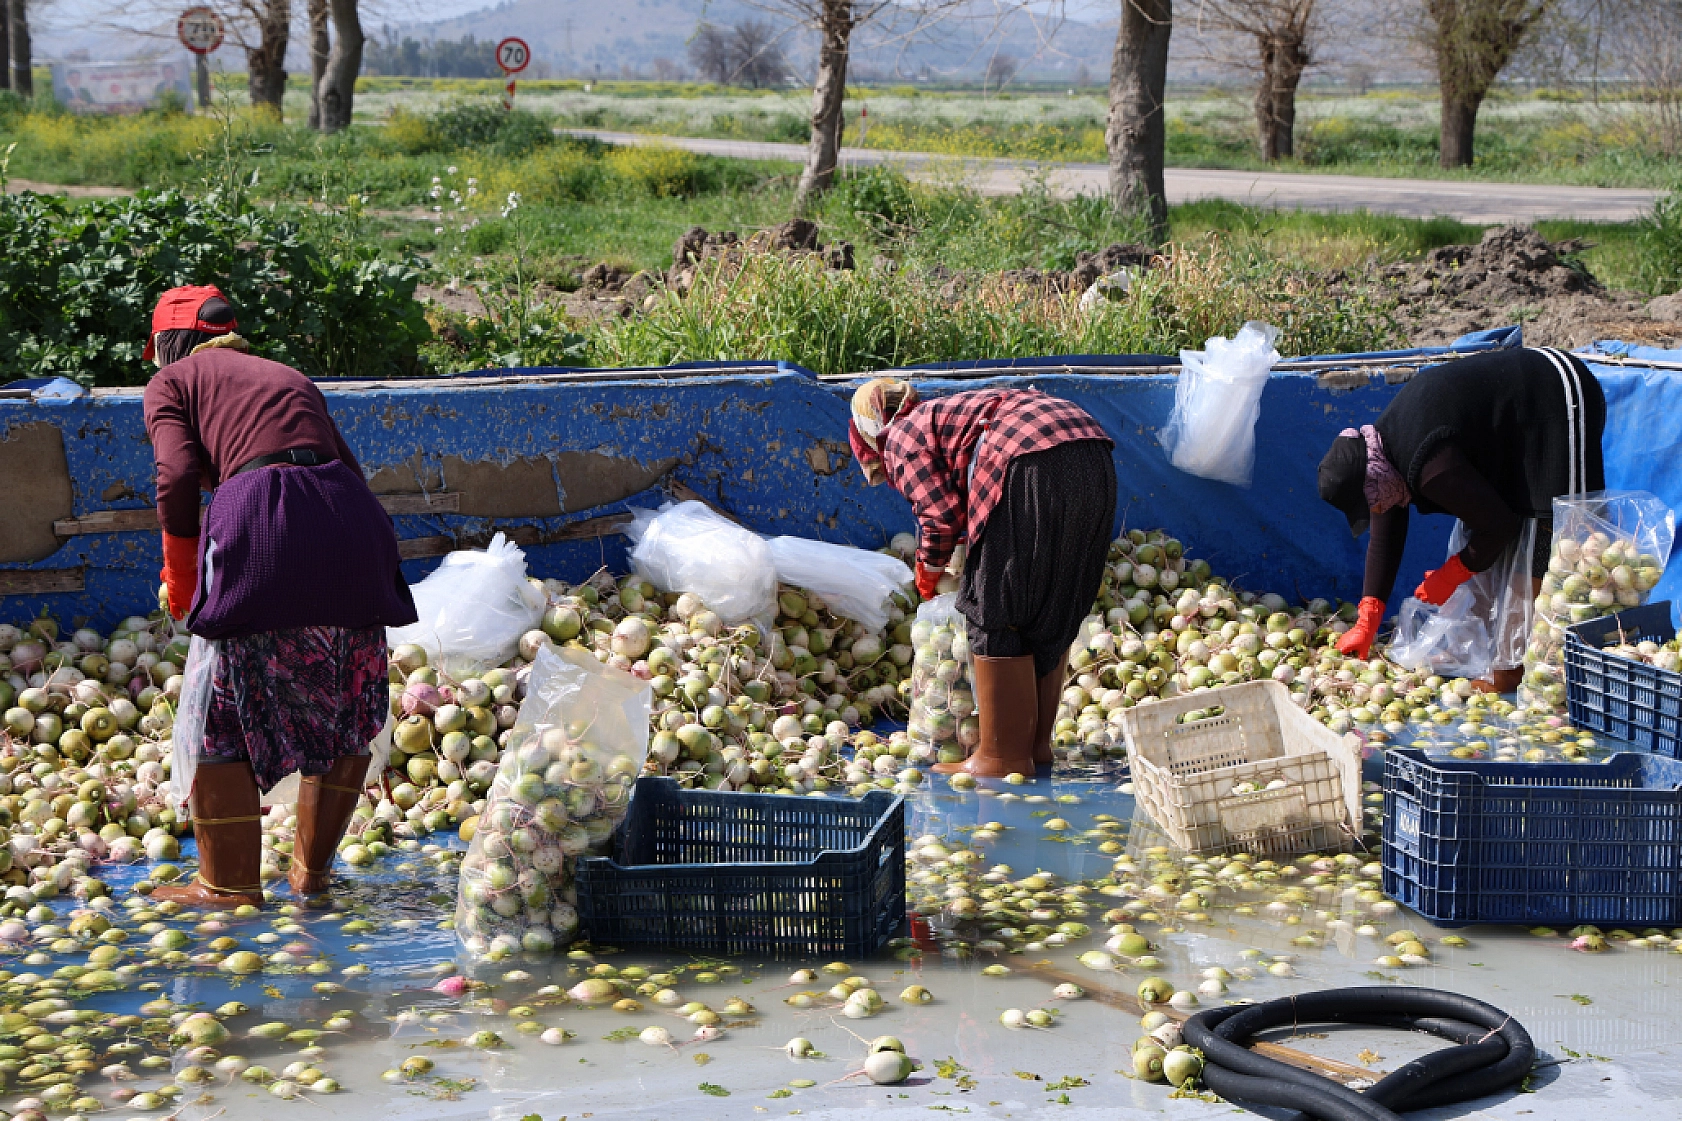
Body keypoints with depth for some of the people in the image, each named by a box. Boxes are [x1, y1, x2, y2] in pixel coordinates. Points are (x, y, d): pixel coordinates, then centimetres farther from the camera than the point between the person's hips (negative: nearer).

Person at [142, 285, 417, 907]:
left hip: (261, 525, -5)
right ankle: (312, 868, 29)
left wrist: (181, 581, 10)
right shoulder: (289, 377, 31)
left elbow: (178, 476, 0)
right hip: (352, 523, 5)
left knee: (226, 715, 8)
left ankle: (229, 883, 14)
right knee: (346, 714, 18)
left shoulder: (171, 379, 17)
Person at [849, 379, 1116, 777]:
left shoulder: (900, 438, 11)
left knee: (994, 613, 1)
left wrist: (929, 566, 16)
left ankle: (1004, 755, 3)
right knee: (1052, 615, 17)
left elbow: (941, 513, 0)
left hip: (1036, 469, -9)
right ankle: (1037, 742, 24)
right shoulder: (947, 412, 36)